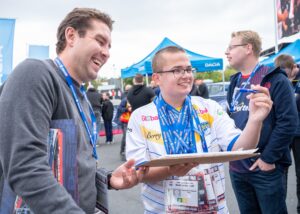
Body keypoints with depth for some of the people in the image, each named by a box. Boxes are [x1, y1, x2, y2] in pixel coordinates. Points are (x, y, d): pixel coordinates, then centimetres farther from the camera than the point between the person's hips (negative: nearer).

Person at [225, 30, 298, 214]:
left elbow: (288, 122, -15)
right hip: (237, 168, 6)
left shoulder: (275, 79, -10)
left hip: (265, 168, -6)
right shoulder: (235, 82, 10)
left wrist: (268, 158, -16)